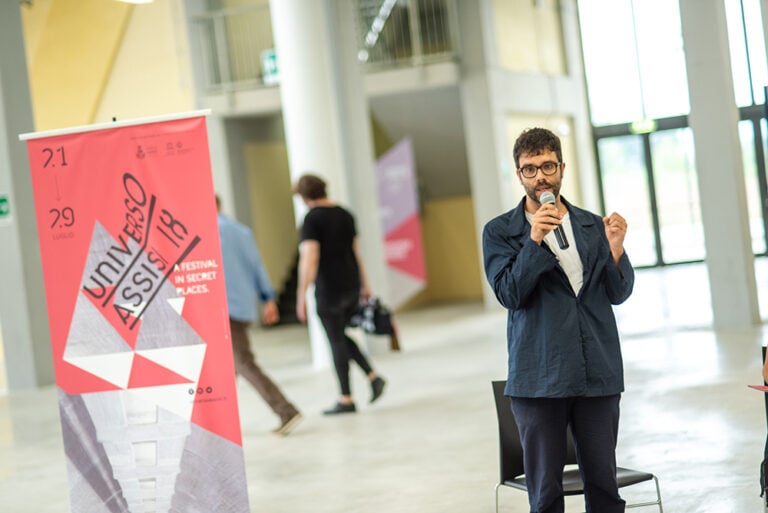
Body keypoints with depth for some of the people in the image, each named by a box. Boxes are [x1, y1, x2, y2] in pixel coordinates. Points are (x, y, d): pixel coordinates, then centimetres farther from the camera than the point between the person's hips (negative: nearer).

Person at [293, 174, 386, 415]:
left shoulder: (312, 219, -12)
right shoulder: (345, 215, 9)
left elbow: (309, 259, -20)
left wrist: (301, 296, -18)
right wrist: (364, 286, 22)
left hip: (329, 290, -7)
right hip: (352, 286, 7)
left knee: (336, 342, 2)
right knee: (341, 336, 21)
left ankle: (346, 399, 8)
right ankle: (373, 377, 8)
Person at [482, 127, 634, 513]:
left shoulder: (594, 226, 10)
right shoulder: (499, 232, 2)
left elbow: (619, 295, 6)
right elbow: (509, 294, -9)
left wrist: (614, 250, -11)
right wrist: (534, 241, -19)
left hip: (599, 375, 3)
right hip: (539, 378, -2)